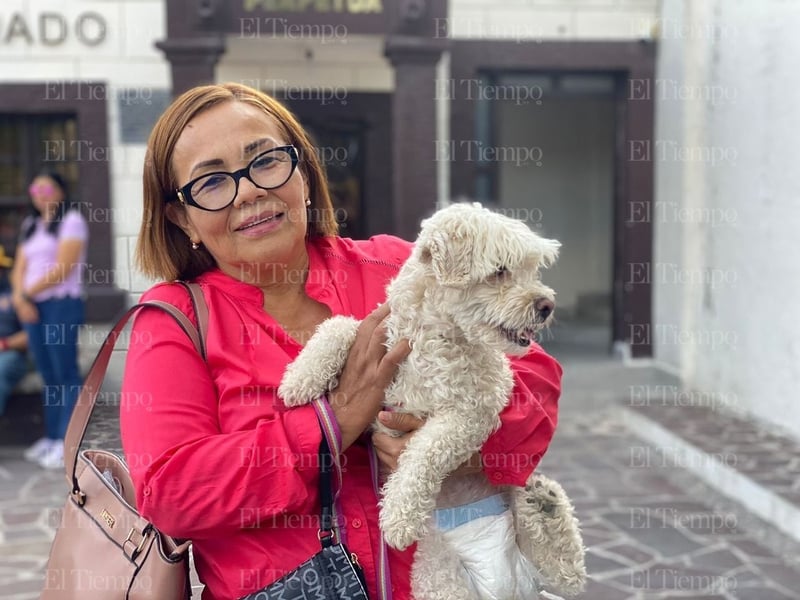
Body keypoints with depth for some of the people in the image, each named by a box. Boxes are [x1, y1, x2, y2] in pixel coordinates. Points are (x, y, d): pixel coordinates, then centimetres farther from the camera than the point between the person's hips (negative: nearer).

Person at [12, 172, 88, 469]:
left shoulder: (72, 221, -2)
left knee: (65, 373, -7)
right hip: (32, 307, 7)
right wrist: (20, 297, -5)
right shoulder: (30, 225, 20)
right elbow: (19, 268, 14)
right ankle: (51, 437, 12)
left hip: (62, 304, -7)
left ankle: (65, 443, -8)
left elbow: (63, 268, -12)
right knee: (48, 375, 8)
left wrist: (27, 293, -9)